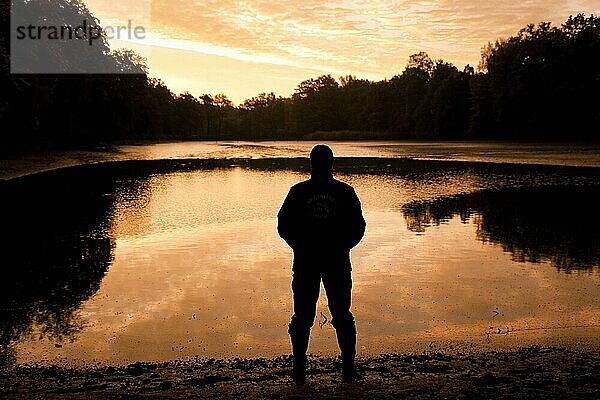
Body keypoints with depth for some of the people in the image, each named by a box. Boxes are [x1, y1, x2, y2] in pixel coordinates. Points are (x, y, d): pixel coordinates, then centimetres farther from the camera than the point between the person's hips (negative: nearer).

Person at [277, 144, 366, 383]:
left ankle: (300, 369, 13)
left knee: (302, 317, 9)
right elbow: (358, 227, 1)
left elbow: (283, 226, -1)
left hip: (305, 263, -1)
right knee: (342, 316, 11)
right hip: (338, 263, 1)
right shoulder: (345, 192, -2)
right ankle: (348, 370, 15)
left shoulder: (298, 192, -3)